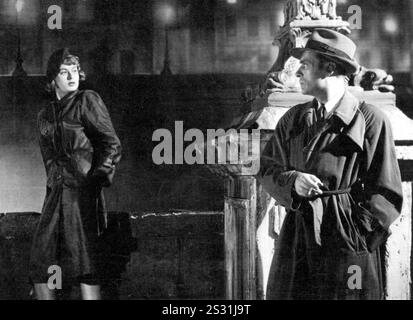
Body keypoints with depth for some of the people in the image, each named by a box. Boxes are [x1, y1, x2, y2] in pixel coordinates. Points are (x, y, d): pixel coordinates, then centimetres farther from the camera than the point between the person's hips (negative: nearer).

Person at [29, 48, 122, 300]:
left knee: (84, 263, -11)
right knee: (41, 262, 4)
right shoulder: (45, 116, 18)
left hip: (83, 191, -6)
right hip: (56, 193, 7)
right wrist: (54, 181, 13)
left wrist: (98, 177, -13)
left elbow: (112, 144, -5)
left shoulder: (87, 101, 0)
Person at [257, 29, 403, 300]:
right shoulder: (293, 119, 10)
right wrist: (291, 181, -6)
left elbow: (385, 195, -4)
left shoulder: (371, 121, -5)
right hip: (297, 242, 4)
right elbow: (266, 170, 14)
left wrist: (358, 236, -11)